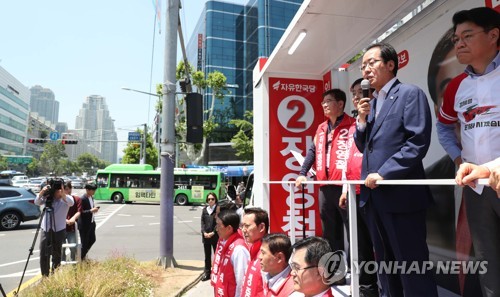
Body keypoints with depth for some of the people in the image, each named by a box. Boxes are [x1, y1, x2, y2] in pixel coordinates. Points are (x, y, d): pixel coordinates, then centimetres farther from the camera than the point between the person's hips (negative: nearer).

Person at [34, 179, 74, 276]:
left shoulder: (66, 198, -5)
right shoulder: (47, 197, 4)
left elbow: (71, 203, -26)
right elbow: (37, 202, -7)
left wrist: (62, 193, -42)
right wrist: (42, 192, -22)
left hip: (59, 230, -2)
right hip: (45, 229, 3)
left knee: (56, 255, 5)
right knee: (43, 254, 3)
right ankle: (45, 276, 16)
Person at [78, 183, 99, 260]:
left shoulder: (91, 197, 7)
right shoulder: (82, 199, -20)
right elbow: (80, 212, -23)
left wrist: (94, 209, 5)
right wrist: (91, 210, -29)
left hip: (91, 223, 8)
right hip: (84, 224, -8)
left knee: (92, 240, 17)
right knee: (84, 242, 4)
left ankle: (83, 254, 37)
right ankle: (81, 258, 21)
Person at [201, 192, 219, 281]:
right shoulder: (205, 210, 10)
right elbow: (202, 222, 7)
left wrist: (213, 233, -15)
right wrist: (204, 232, -6)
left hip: (215, 236, -5)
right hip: (205, 236, 5)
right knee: (207, 255, 13)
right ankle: (207, 273, 23)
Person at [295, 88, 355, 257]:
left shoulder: (352, 125, -2)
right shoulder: (321, 128, 19)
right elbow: (313, 151, 21)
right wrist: (302, 173, 14)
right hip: (324, 187, 7)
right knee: (329, 232, 13)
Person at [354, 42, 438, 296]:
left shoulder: (411, 94, -5)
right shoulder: (370, 103, 16)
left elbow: (418, 142, -15)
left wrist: (383, 174, -18)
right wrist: (362, 120, 0)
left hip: (400, 193, -7)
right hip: (373, 194, 7)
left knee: (412, 264, 3)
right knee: (385, 262, 18)